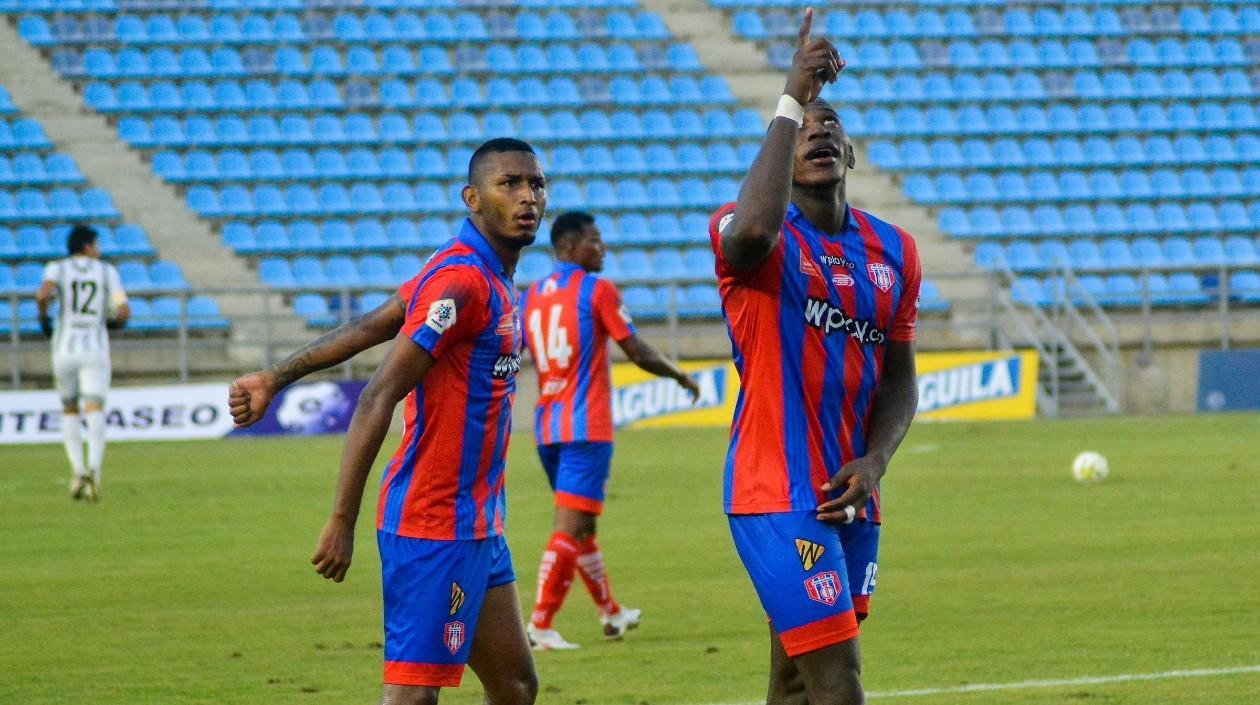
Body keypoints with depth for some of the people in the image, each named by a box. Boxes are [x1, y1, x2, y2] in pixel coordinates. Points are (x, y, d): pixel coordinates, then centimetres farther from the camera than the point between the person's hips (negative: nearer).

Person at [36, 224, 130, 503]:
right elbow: (123, 312, -1)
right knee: (95, 411, -8)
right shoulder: (107, 272, 6)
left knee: (70, 411, 17)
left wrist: (43, 318, 2)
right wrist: (111, 323, 20)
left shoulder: (57, 268, 4)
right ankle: (94, 467, -31)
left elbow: (43, 294, -17)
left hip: (65, 349, 1)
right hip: (96, 349, -1)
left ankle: (78, 470, 5)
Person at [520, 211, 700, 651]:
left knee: (579, 523, 18)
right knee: (571, 525, -8)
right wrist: (680, 376, 8)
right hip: (587, 428, -7)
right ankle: (541, 626, -14)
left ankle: (611, 613, 32)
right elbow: (637, 352, -5)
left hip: (548, 428, 7)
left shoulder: (532, 296, 11)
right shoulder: (597, 290, -7)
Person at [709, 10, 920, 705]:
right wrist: (790, 100, -29)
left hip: (849, 500, 7)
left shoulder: (893, 251, 11)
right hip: (777, 498, -7)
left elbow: (899, 376, 16)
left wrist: (874, 461, -4)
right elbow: (753, 230, -35)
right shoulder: (757, 239, -8)